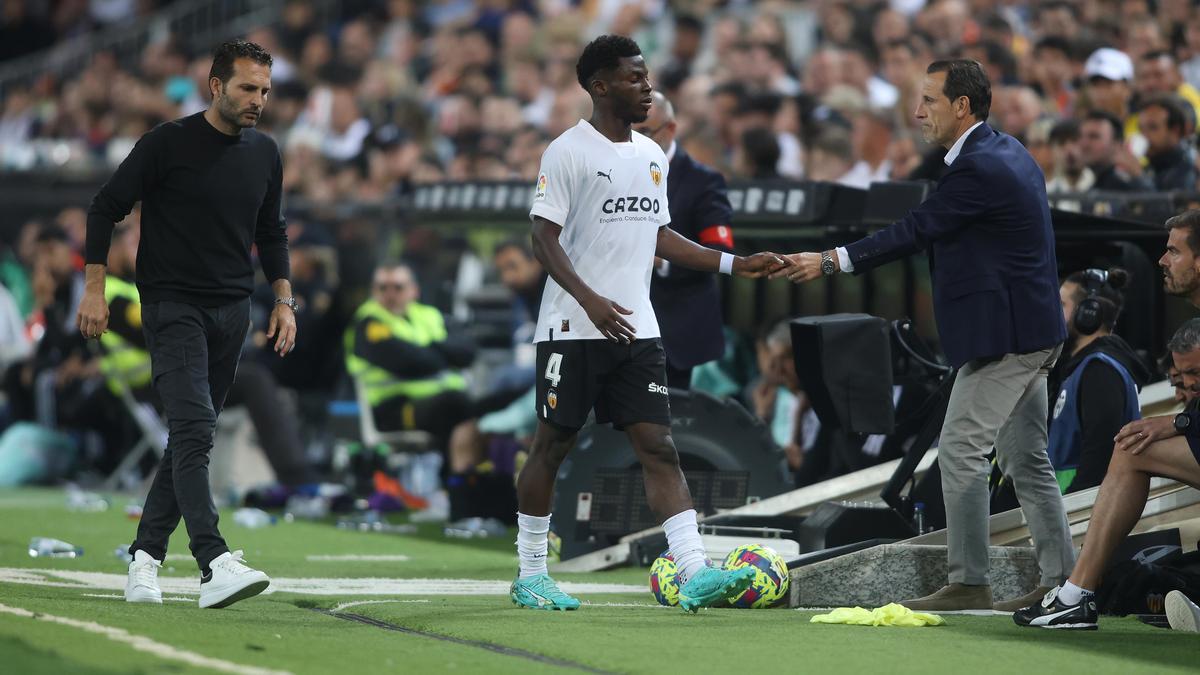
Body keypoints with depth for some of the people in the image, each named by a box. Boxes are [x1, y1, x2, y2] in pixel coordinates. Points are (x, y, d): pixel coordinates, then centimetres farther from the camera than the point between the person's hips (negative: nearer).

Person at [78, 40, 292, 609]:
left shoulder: (264, 155, 9)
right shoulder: (168, 144, -9)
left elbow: (271, 232, 21)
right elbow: (106, 208, -3)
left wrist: (284, 300, 11)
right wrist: (94, 287, -9)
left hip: (232, 314, 6)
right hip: (173, 306, -6)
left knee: (191, 437, 8)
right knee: (194, 429, -19)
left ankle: (145, 557, 19)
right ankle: (215, 566, -31)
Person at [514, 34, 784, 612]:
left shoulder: (651, 155, 14)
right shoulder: (568, 152, -8)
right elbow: (544, 239, -11)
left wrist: (734, 265, 14)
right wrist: (590, 300, -24)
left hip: (637, 330, 6)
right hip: (572, 328, -6)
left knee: (658, 446, -4)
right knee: (552, 446, 3)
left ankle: (694, 575, -13)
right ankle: (529, 575, 15)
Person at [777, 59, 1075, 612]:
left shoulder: (979, 168, -18)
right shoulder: (1006, 152, 13)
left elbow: (914, 231, -18)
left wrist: (829, 262, -14)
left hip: (1004, 335, -11)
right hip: (1030, 330, 11)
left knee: (961, 450, -8)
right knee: (1026, 459, 12)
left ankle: (968, 582, -6)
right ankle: (1060, 581, 14)